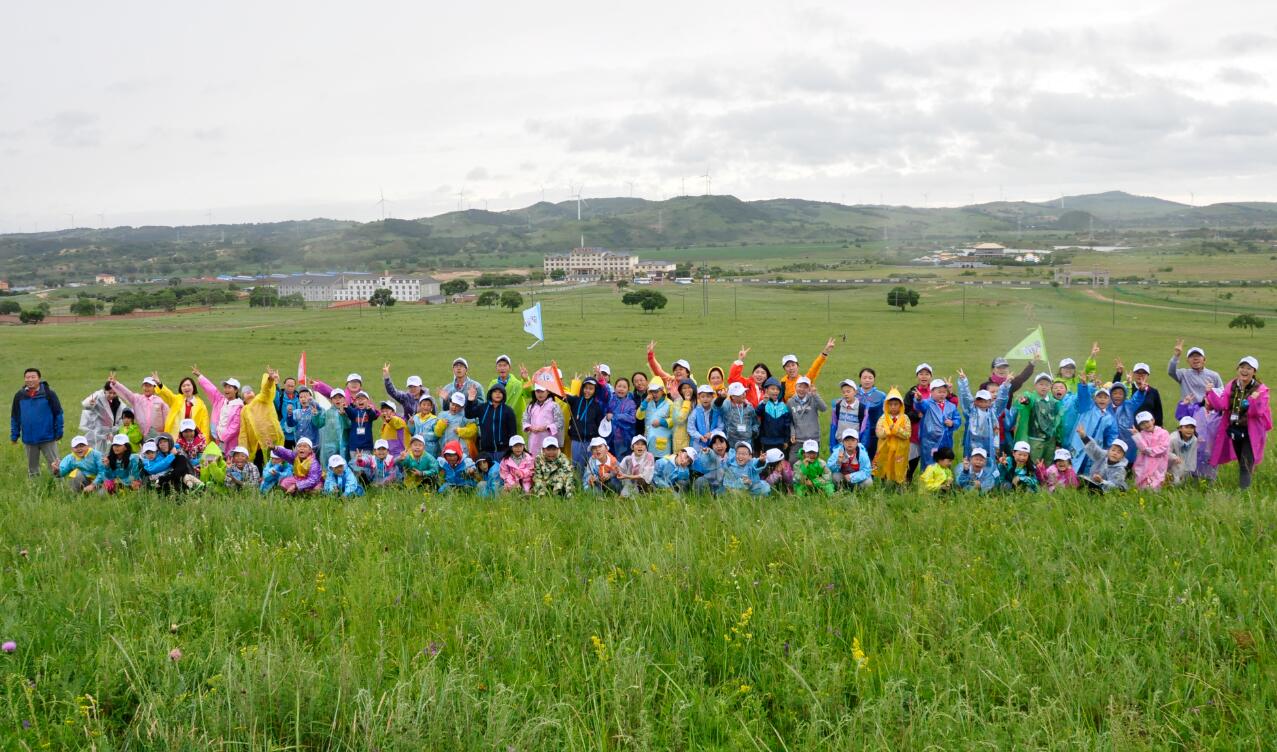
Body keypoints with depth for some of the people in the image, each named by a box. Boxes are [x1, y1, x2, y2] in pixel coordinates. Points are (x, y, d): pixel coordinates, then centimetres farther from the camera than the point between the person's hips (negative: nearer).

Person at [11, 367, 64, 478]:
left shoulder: (49, 394, -6)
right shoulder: (19, 396, 4)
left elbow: (58, 413, -3)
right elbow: (14, 417, 11)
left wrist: (58, 432, -5)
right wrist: (14, 435, 9)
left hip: (48, 439, -3)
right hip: (29, 440, 3)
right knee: (32, 468, 14)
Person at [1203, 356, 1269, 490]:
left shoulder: (1261, 389, -11)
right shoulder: (1231, 386, 2)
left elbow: (1257, 412, -22)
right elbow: (1222, 406, -9)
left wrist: (1254, 400, -41)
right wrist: (1211, 392, -18)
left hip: (1251, 433, -5)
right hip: (1234, 430, 5)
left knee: (1246, 466, -12)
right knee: (1241, 463, 17)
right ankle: (1242, 489, 31)